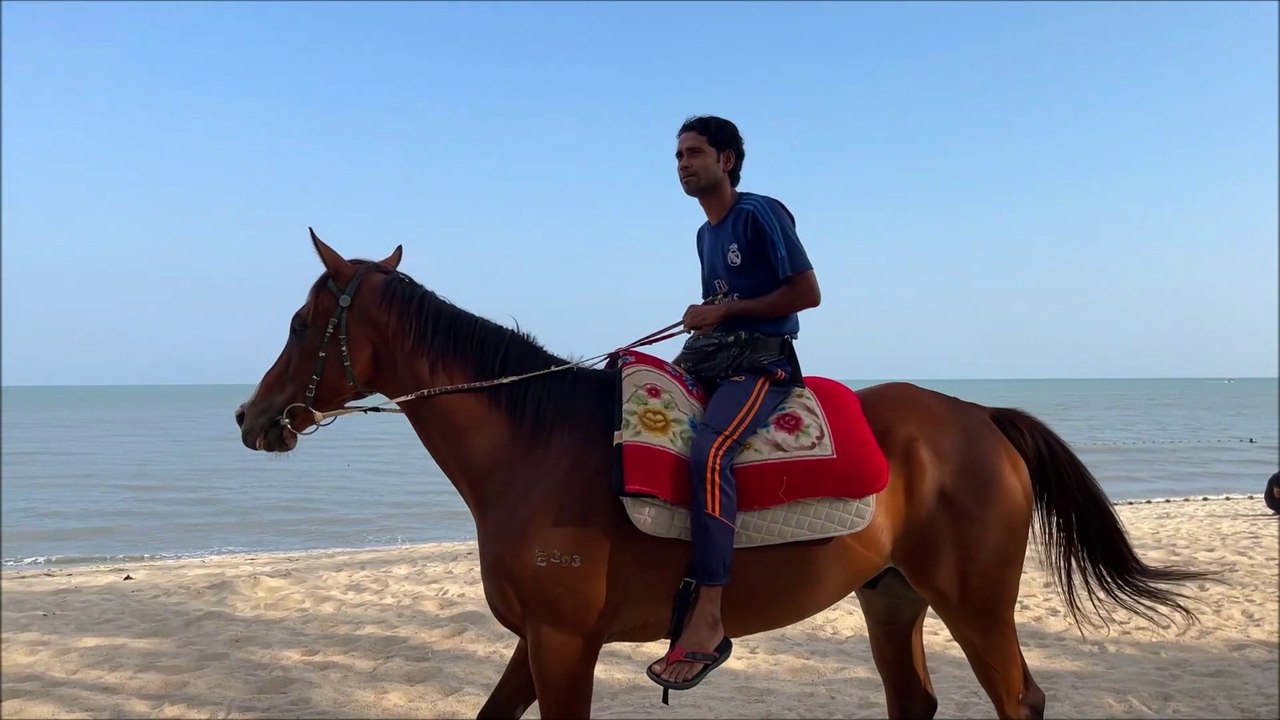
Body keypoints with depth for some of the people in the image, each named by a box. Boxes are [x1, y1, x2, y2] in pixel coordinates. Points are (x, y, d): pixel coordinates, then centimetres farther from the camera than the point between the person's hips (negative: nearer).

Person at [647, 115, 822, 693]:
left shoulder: (761, 214, -6)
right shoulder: (705, 234, 19)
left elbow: (807, 293, -12)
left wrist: (724, 311, -14)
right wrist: (699, 321, 4)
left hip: (762, 361, -9)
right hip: (709, 357, 9)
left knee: (709, 451, -35)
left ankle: (708, 620, -33)